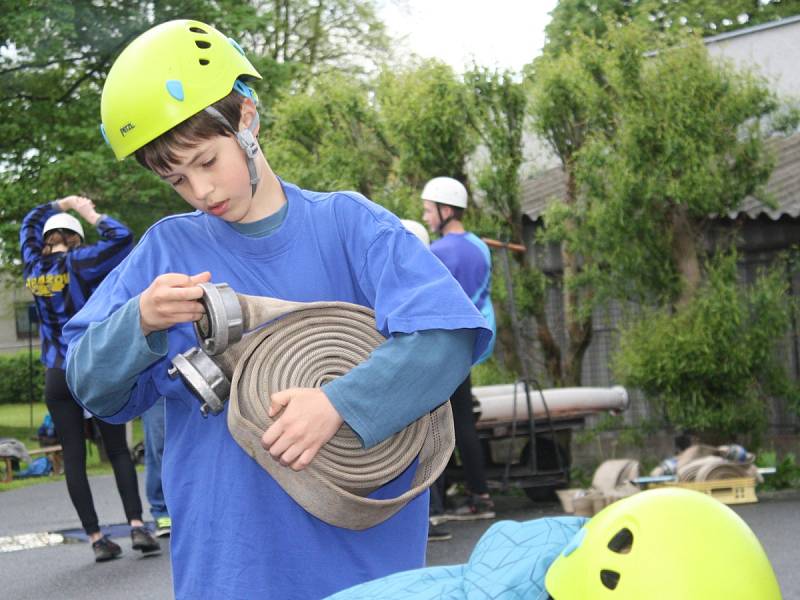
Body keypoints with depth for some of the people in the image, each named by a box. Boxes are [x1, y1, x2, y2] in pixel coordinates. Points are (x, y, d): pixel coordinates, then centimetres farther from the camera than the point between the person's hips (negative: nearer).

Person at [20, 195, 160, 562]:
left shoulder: (33, 266, 6)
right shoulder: (77, 263, -7)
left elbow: (30, 226, 26)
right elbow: (122, 238, -13)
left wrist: (61, 205, 25)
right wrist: (91, 215, -1)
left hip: (57, 377, 3)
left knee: (73, 456, 2)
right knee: (118, 450, 4)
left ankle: (96, 538, -1)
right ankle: (137, 525, -9)